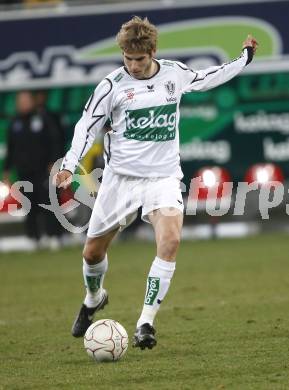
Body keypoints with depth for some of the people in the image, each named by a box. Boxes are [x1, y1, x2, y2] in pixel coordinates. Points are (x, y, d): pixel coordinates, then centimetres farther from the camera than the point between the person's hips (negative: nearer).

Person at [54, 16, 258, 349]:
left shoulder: (176, 74, 2)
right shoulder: (113, 85, -7)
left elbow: (205, 78, 24)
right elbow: (87, 124, -1)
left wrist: (243, 59, 29)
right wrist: (69, 165, -13)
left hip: (164, 175, 1)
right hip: (121, 177, -1)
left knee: (170, 241, -25)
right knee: (93, 251, 8)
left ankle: (145, 323, -21)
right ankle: (94, 298, 43)